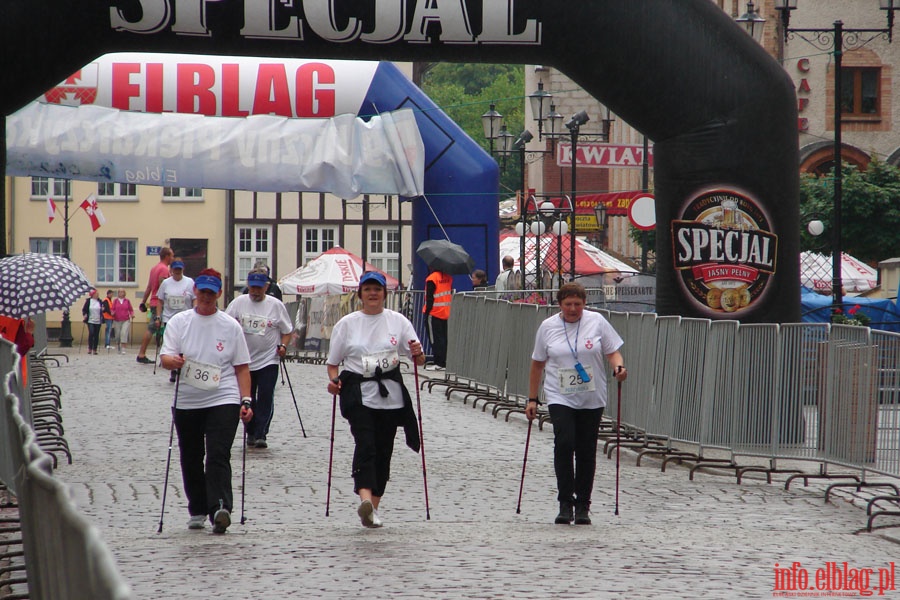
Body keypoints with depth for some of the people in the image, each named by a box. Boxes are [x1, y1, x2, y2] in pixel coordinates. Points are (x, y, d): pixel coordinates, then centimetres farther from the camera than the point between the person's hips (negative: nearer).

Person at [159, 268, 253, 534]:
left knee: (218, 455, -16)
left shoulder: (230, 326, 6)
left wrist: (246, 400, -3)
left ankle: (220, 509, -27)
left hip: (223, 401, -2)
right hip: (187, 402, 2)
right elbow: (165, 358, -2)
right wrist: (174, 361, -27)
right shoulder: (179, 322, 7)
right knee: (191, 459, 9)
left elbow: (242, 367, 8)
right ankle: (198, 511, 23)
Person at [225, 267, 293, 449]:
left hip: (268, 360, -2)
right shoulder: (238, 303, 3)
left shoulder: (276, 305, 1)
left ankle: (260, 434, -10)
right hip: (244, 360, 2)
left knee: (266, 398, -10)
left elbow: (287, 330, 8)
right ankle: (250, 433, 21)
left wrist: (283, 345, -8)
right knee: (247, 398, 9)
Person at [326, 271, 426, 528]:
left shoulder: (397, 321, 8)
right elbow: (333, 362, 10)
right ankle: (365, 498, -35)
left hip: (390, 394, 2)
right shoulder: (347, 324, 7)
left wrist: (418, 353, -15)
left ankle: (373, 507, 12)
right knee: (365, 443, -20)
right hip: (358, 393, -2)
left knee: (383, 449, 3)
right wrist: (333, 379, -10)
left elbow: (418, 360, 8)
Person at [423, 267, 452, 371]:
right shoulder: (448, 277, 6)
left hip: (434, 314, -6)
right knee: (445, 338, 12)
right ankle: (445, 362, 13)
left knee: (436, 339, -2)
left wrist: (427, 312, -9)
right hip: (446, 314, 6)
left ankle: (439, 363, -5)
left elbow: (430, 298, -15)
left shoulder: (432, 278, -13)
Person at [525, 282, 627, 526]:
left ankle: (583, 506, 15)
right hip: (559, 398, -1)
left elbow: (612, 351, 5)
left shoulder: (596, 322, 1)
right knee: (564, 444, -17)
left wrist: (619, 366, -18)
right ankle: (565, 503, -11)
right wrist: (532, 400, 8)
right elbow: (537, 364, 9)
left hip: (592, 400, 1)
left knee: (586, 451, 4)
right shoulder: (548, 327, 3)